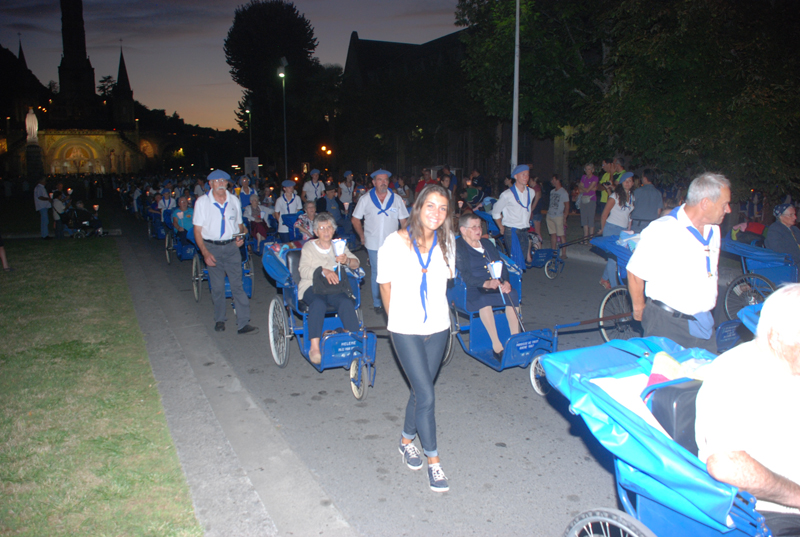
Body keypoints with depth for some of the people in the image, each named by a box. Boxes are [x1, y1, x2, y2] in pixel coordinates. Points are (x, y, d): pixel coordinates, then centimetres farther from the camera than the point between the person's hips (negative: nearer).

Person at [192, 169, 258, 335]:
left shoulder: (234, 200, 8)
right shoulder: (202, 201, -1)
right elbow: (197, 230, -2)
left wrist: (241, 236, -5)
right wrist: (205, 252, -13)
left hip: (232, 247, 1)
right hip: (212, 248, -1)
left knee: (237, 284, -4)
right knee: (217, 286, 7)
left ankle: (243, 323, -4)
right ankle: (220, 319, 24)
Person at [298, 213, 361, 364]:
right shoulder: (309, 246, 13)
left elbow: (356, 263, 6)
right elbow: (303, 270, -4)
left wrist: (347, 261, -18)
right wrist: (323, 271, -21)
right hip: (312, 286, -2)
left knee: (347, 303, -32)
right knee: (319, 303, -37)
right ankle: (314, 348, -36)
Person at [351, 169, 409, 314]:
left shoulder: (397, 199, 4)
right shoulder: (365, 199, 2)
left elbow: (404, 220, 7)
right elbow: (355, 219, 8)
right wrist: (362, 236, 3)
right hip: (373, 244, 0)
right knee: (376, 273, 7)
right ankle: (377, 303, 18)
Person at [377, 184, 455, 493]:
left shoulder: (446, 242, -2)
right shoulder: (396, 242, -12)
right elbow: (385, 284, 0)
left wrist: (437, 309, 14)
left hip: (438, 328, 4)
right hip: (405, 330, -4)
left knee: (421, 390, 15)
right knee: (426, 396, -6)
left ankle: (407, 439, 40)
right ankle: (433, 460, 12)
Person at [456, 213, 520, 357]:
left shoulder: (487, 244, 22)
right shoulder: (457, 247, 0)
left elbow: (501, 265, 15)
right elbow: (464, 275, -12)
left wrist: (506, 282, -8)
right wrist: (486, 284, -28)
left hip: (494, 285, 6)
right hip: (470, 290, -6)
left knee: (512, 295, -24)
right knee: (484, 299, -38)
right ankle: (496, 345, -32)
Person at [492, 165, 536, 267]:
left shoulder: (531, 192, 7)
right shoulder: (508, 195, -10)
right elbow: (495, 212, 1)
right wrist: (502, 228, 5)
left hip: (524, 231, 6)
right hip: (511, 232, -6)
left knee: (524, 259, 5)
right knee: (517, 261, -13)